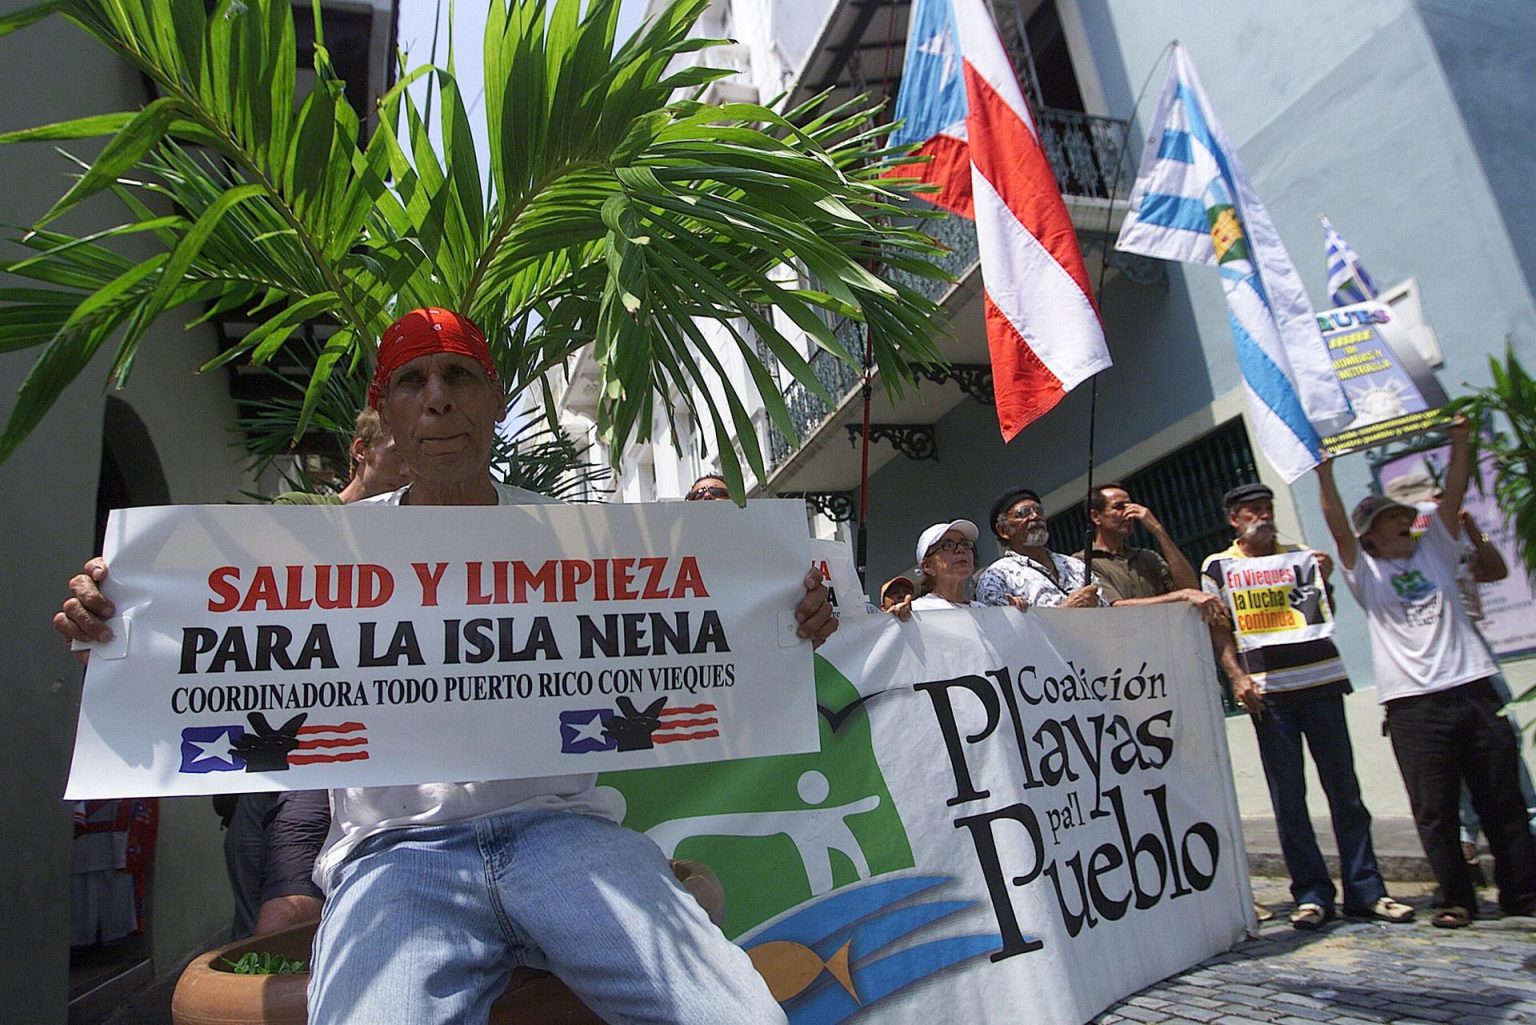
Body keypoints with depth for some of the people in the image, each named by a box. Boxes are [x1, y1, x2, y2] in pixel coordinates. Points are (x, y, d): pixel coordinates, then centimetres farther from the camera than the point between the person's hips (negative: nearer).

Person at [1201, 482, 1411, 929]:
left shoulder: (1298, 555, 14)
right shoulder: (1218, 566, 6)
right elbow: (1219, 631, 3)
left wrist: (1323, 580, -1)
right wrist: (1237, 677, -10)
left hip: (1321, 679, 2)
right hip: (1268, 689, -2)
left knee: (1344, 788, 5)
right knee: (1288, 797, 1)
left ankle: (1365, 890, 14)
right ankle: (1311, 893, 11)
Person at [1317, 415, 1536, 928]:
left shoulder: (1434, 551, 15)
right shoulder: (1364, 572, 5)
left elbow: (1452, 495, 5)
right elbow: (1337, 526, -9)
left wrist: (1458, 442, -3)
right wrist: (1324, 474, -19)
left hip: (1472, 687, 3)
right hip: (1412, 700, -3)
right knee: (1435, 810, 1)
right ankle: (1455, 899, 12)